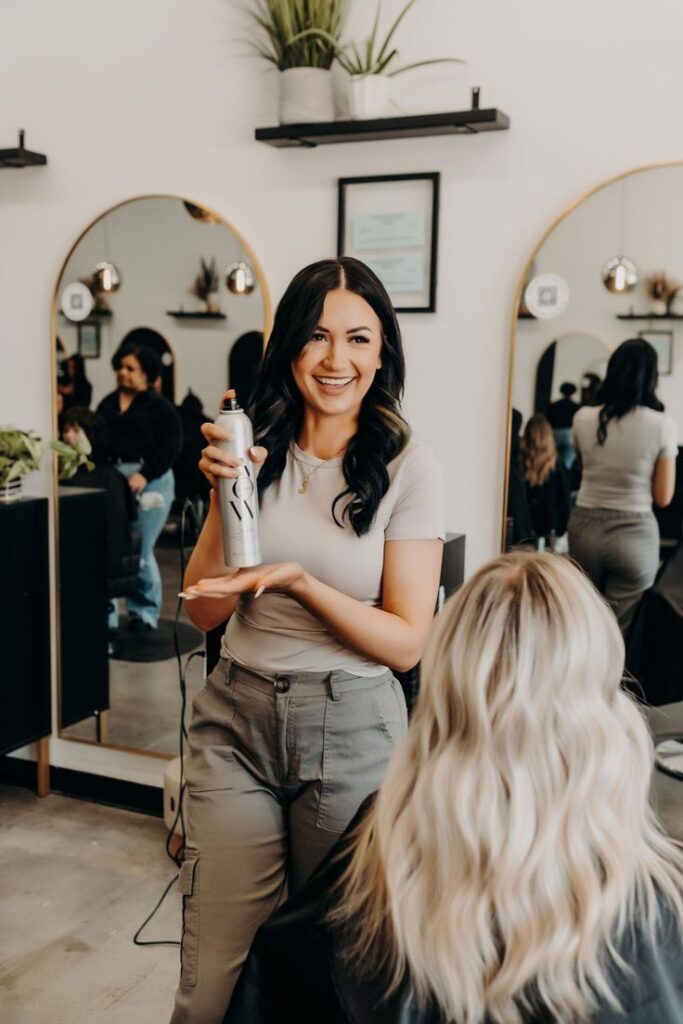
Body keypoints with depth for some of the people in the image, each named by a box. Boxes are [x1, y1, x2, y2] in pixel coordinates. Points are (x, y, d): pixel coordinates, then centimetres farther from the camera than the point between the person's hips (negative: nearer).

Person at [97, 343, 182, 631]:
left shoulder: (160, 407, 0)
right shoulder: (107, 403, 16)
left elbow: (170, 448, -8)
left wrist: (144, 476, -18)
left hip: (149, 482, -4)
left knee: (139, 550, 1)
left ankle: (145, 612, 18)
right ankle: (105, 614, 8)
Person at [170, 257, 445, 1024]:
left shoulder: (406, 468, -8)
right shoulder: (258, 450, 1)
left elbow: (406, 644, -8)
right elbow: (204, 611, 1)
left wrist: (299, 581, -21)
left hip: (351, 730, -1)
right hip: (236, 720, 2)